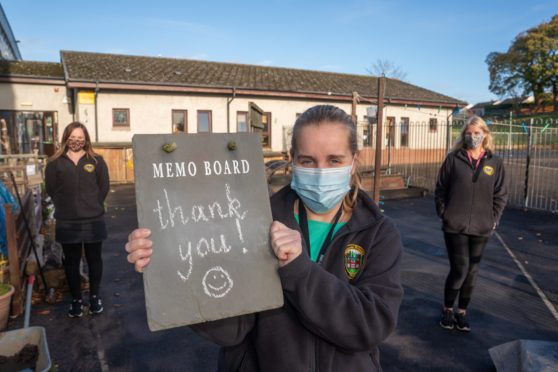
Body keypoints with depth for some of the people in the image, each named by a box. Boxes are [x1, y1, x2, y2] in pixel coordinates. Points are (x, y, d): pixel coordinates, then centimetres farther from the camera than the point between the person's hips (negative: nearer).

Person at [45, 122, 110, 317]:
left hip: (93, 220, 0)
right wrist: (65, 207, 1)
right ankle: (76, 299, 25)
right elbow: (51, 189, 4)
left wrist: (92, 206, -1)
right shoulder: (55, 162, 2)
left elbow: (104, 187, 3)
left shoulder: (96, 160, 2)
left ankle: (94, 296, 27)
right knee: (71, 262, 10)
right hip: (67, 223, 0)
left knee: (94, 259, 11)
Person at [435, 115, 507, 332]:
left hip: (481, 228, 3)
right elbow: (440, 190, 2)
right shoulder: (453, 159, -1)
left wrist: (493, 220, -1)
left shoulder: (495, 163, 4)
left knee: (471, 272, 11)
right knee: (459, 270, -3)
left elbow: (500, 195, 7)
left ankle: (462, 312, 28)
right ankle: (447, 309, 19)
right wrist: (443, 214, -4)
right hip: (455, 226, -2)